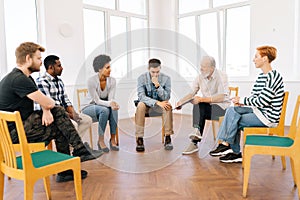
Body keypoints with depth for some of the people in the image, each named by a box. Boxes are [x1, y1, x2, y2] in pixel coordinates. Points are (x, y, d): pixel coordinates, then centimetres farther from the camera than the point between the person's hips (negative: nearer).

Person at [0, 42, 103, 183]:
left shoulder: (25, 78, 12)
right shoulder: (19, 79, -23)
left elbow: (44, 102, 10)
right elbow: (48, 103, -23)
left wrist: (46, 110, -13)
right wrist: (47, 107, 2)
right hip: (15, 132, -9)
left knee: (59, 111, 0)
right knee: (61, 130, -7)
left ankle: (80, 150, 0)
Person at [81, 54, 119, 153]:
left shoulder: (112, 80, -8)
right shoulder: (91, 80, -20)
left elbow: (110, 99, -14)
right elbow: (97, 101, -21)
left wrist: (114, 104, -38)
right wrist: (109, 103, -39)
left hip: (105, 107, 4)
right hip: (90, 107, -3)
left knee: (113, 109, -31)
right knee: (105, 110, -36)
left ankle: (113, 139, -24)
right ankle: (101, 141, -23)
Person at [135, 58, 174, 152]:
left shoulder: (166, 78, -9)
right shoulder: (142, 78, -12)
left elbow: (166, 97, -13)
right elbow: (141, 96, -22)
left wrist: (158, 85, -28)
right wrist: (157, 102, -35)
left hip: (160, 105, 1)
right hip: (147, 104, -1)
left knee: (168, 106, -32)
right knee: (140, 106, -35)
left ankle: (168, 137, -25)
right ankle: (139, 139, -30)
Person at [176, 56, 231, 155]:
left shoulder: (221, 76, -14)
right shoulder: (200, 77, 3)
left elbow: (221, 97, -24)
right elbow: (192, 93, 7)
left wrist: (201, 99, -32)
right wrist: (181, 101, -12)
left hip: (222, 106, -5)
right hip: (206, 107, 5)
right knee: (197, 107, -29)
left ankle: (194, 142, -27)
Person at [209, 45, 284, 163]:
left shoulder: (273, 77, -18)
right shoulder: (261, 76, 12)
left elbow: (263, 101, -23)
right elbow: (254, 96, 15)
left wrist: (242, 100, -12)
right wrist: (241, 101, -5)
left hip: (268, 116, -9)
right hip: (259, 110, 9)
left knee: (234, 121, -15)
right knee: (231, 110, -6)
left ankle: (226, 145, 7)